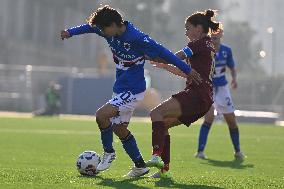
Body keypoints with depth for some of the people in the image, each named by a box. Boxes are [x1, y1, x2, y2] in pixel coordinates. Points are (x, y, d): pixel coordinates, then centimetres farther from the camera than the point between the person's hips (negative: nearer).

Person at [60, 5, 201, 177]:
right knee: (119, 128, 12)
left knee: (101, 115, -21)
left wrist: (187, 69, -19)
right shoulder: (112, 33, -1)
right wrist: (70, 32, 7)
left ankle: (109, 153, 1)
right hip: (120, 89, 9)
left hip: (133, 91, -9)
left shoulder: (136, 38, -24)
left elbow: (161, 52, -21)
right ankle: (140, 166, 24)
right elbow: (91, 27, 18)